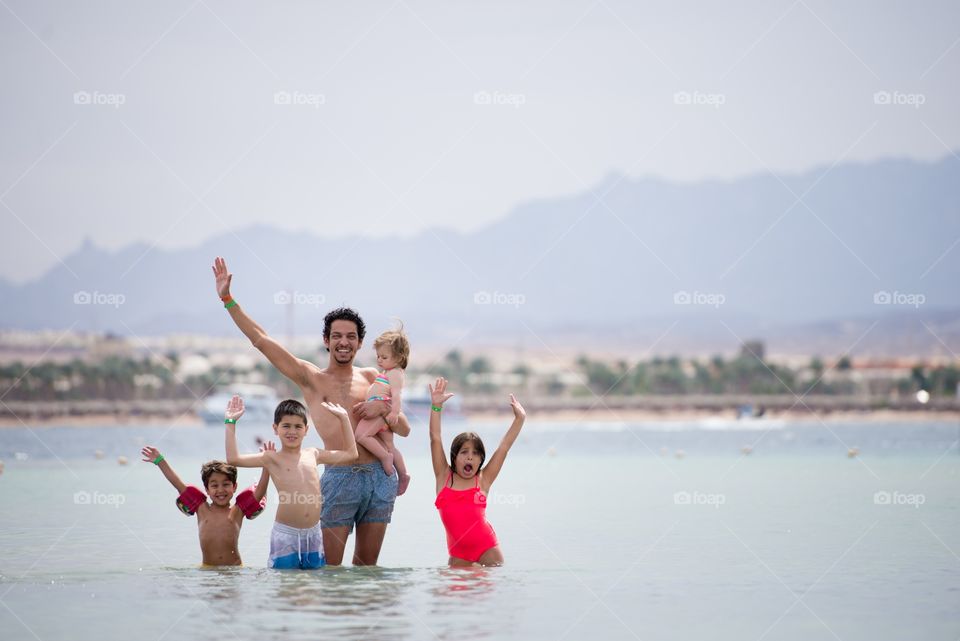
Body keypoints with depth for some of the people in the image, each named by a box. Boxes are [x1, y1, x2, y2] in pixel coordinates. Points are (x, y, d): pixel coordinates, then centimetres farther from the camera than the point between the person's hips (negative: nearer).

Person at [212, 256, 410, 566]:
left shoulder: (370, 377, 14)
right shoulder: (311, 378, 7)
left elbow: (404, 429, 15)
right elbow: (260, 340, 3)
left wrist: (383, 408, -6)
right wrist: (227, 299, -2)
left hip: (380, 476, 3)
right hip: (339, 478, -3)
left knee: (367, 564, 9)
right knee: (329, 567, -5)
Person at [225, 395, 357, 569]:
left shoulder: (313, 455, 13)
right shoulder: (272, 459, 1)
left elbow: (351, 453, 24)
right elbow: (233, 458, -8)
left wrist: (343, 418, 22)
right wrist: (231, 422, -7)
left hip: (313, 533, 4)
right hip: (285, 533, -4)